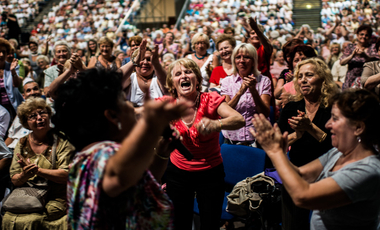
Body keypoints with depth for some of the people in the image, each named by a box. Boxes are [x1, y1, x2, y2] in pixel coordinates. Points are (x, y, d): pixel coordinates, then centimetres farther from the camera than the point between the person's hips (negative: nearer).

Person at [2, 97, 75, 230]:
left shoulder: (61, 141, -1)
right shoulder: (22, 144, 11)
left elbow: (66, 175, -11)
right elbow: (14, 180, 9)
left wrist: (37, 170, -18)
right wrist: (24, 175, -14)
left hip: (54, 199, -4)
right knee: (8, 218, -21)